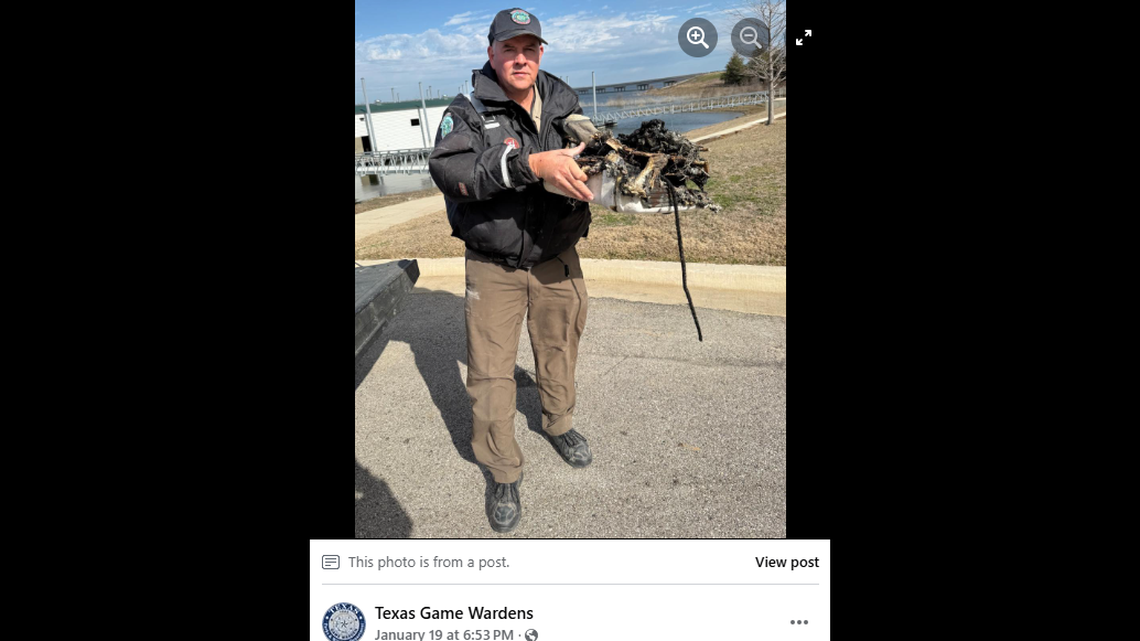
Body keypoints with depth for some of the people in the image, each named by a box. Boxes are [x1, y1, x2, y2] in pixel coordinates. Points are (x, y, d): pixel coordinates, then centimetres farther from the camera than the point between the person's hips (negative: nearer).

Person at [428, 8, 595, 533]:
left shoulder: (566, 108, 1)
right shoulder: (467, 113, -11)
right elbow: (448, 171, -30)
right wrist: (531, 164, -42)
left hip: (556, 262, 4)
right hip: (493, 268, -3)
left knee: (559, 348, 19)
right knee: (490, 372, -1)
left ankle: (558, 423, 46)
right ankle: (504, 473, 18)